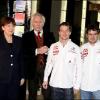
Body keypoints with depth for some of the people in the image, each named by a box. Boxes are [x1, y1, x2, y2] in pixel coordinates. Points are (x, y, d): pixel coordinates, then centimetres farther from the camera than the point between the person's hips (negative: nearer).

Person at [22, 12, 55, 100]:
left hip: (47, 68, 1)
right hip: (32, 69, 0)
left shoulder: (50, 35, 7)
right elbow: (24, 53, -7)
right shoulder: (26, 36, 3)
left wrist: (47, 50, -19)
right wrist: (37, 51, -20)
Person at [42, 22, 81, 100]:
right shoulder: (53, 46, 0)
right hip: (55, 84, 2)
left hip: (69, 85, -2)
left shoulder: (75, 48, -6)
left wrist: (77, 85, -3)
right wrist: (45, 79, 10)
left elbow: (78, 68, -3)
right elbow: (49, 63, 9)